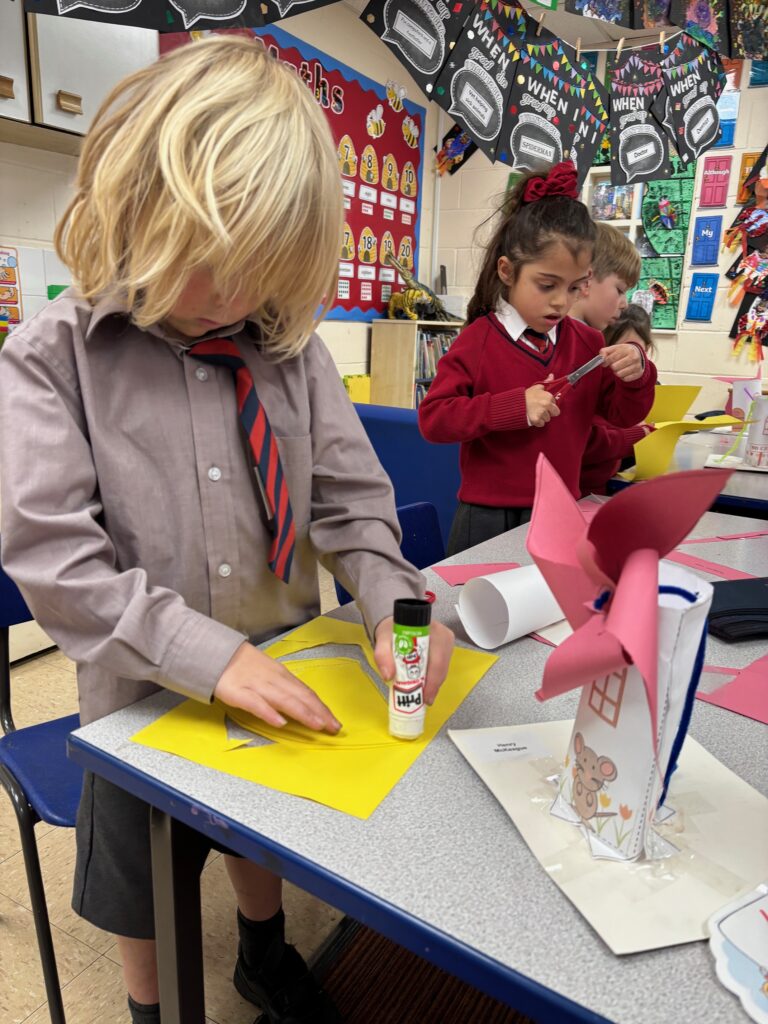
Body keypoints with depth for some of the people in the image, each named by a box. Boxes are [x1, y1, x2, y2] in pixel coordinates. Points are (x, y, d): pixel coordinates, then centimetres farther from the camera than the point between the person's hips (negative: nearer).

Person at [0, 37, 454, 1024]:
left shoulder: (287, 348, -6)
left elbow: (349, 493, -3)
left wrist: (390, 599, -20)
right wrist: (210, 655, -27)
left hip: (281, 672, 4)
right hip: (148, 692, -3)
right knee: (145, 884, 21)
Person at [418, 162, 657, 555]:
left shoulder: (587, 343, 4)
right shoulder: (478, 340, -9)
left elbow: (622, 415, 12)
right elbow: (432, 418, -15)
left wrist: (636, 376, -10)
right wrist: (514, 406, -23)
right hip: (490, 519, -4)